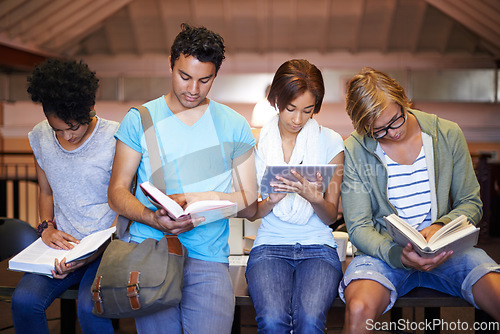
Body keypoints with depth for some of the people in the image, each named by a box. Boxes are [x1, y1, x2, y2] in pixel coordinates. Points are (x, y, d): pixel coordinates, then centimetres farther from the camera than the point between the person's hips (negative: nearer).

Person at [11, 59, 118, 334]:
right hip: (63, 243, 5)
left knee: (90, 308, -31)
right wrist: (46, 227, 0)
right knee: (24, 300, -22)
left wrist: (91, 255, -20)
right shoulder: (40, 137, 5)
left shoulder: (116, 139, -12)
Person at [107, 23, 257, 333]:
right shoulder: (140, 119, 9)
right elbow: (117, 191, 7)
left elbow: (250, 205, 6)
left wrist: (199, 199, -10)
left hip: (208, 258, 0)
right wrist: (154, 218, -13)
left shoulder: (234, 126, 9)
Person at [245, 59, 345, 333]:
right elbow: (251, 213, 9)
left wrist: (315, 199, -18)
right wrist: (270, 201, -14)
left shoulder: (330, 142, 5)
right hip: (270, 245, 0)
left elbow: (331, 216, 5)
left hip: (318, 246, 0)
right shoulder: (257, 142, 5)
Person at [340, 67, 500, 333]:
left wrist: (441, 226, -13)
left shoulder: (448, 135, 2)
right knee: (359, 309, -34)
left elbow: (470, 203, 9)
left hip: (445, 248, 3)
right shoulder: (354, 151, -6)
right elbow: (359, 228, -7)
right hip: (384, 250, -2)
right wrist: (398, 255, -26)